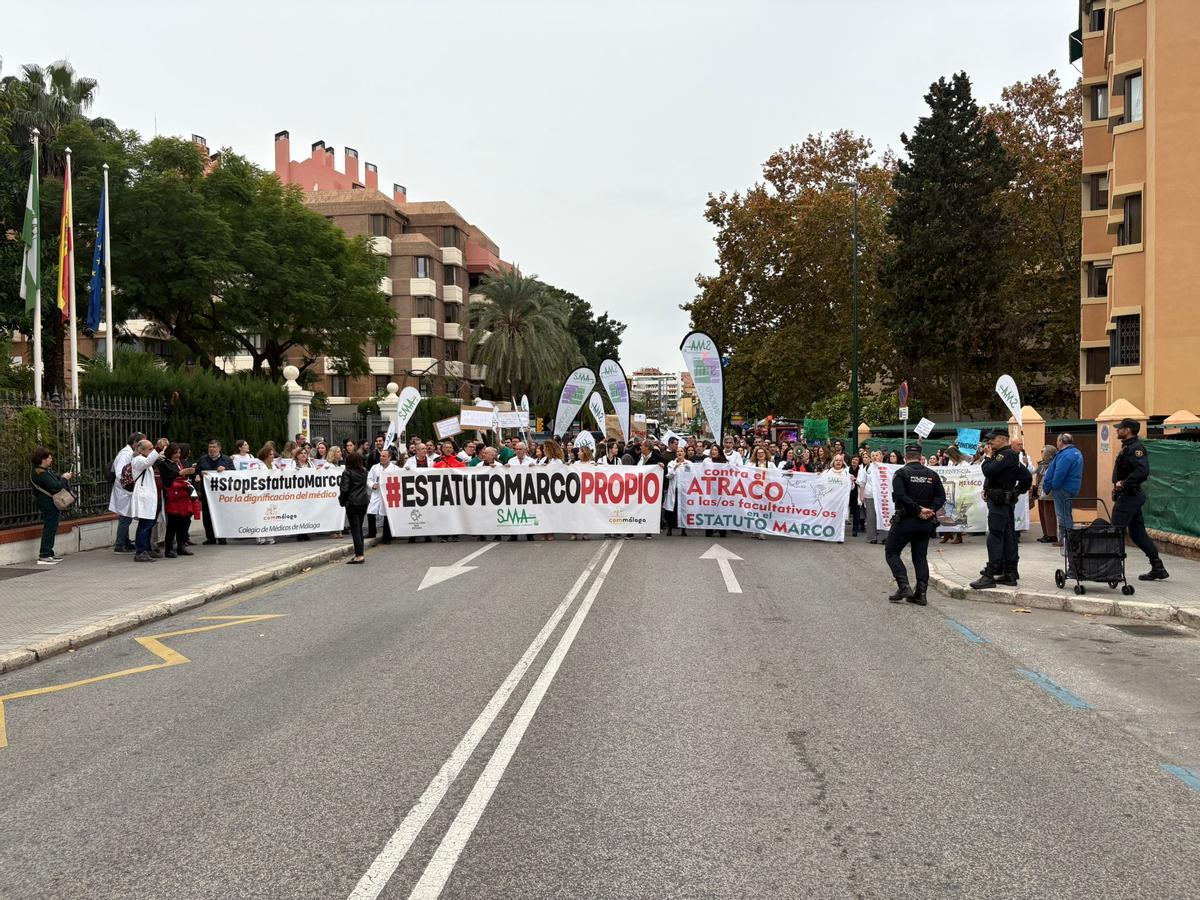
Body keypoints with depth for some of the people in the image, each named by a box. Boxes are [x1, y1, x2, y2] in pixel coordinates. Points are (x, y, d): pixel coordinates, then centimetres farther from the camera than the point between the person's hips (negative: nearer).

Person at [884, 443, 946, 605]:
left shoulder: (901, 473, -7)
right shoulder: (932, 475, 8)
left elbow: (900, 496, -20)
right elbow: (941, 497, 1)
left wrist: (918, 510, -15)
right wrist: (930, 510, -8)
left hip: (905, 520, -5)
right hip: (926, 523, 5)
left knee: (891, 552, 7)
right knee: (920, 556, 13)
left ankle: (903, 586, -7)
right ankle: (921, 594, 8)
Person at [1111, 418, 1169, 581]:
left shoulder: (1136, 448, -15)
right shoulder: (1128, 447, 16)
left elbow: (1142, 471, -28)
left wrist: (1124, 483, -23)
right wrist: (1120, 484, 12)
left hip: (1128, 496, -10)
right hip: (1131, 496, 10)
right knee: (1137, 533, 13)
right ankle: (1157, 568, 17)